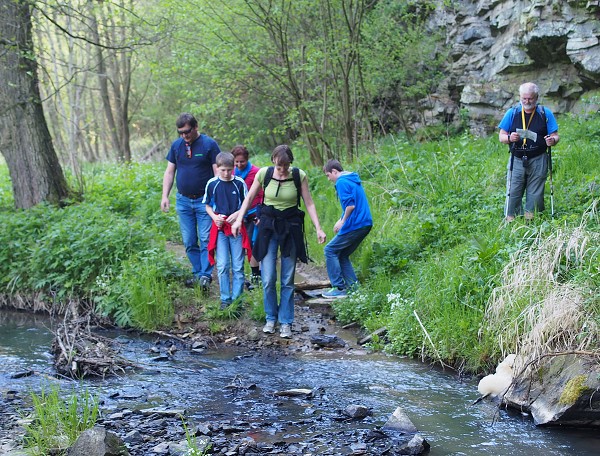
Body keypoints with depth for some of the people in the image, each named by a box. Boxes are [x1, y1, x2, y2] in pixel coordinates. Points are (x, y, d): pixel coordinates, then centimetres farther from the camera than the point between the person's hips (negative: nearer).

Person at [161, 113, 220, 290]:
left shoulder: (209, 144, -6)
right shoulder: (176, 145, 7)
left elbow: (218, 172, -5)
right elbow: (169, 172, 12)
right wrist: (165, 196, 4)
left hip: (204, 200, -4)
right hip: (183, 201, 4)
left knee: (206, 240, -6)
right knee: (189, 242, 6)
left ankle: (206, 275, -4)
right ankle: (197, 273, 15)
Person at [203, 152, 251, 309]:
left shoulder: (239, 183, -4)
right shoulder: (212, 184, -1)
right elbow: (208, 206, 9)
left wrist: (237, 214, -15)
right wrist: (214, 217, -10)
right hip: (219, 227, 1)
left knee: (238, 266, 3)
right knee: (222, 266, 0)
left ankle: (237, 298, 12)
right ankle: (225, 299, 10)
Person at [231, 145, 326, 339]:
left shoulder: (299, 176, -6)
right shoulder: (263, 173, -5)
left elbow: (309, 203, -1)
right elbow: (249, 198, 8)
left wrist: (318, 228, -8)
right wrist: (239, 219, 1)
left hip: (291, 228, 0)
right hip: (268, 226, 0)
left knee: (288, 280, 2)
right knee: (268, 279, -4)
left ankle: (286, 322, 11)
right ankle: (271, 318, 15)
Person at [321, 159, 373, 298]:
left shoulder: (341, 182, -10)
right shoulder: (354, 180, 19)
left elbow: (350, 204, -20)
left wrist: (342, 222, -7)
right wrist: (342, 220, 17)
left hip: (354, 225, -9)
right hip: (366, 224, 9)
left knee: (330, 250, 1)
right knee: (342, 254, 17)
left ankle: (339, 288, -2)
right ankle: (353, 285, 12)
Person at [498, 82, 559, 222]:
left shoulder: (545, 114, 4)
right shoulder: (512, 113, 5)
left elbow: (555, 136, 3)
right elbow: (501, 136, 5)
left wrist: (552, 140, -21)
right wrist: (509, 138, -18)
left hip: (538, 162, 0)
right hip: (517, 161, 0)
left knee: (535, 195, 4)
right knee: (513, 193, -3)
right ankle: (510, 221, 3)